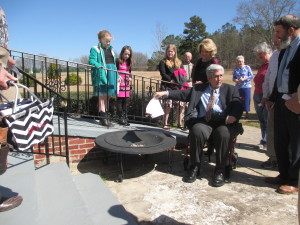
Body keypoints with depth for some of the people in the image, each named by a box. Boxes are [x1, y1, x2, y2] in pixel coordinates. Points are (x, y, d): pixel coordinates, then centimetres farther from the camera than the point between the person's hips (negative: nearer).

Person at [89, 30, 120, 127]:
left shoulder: (111, 50, 23)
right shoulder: (95, 49, 2)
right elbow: (91, 61, -11)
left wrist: (117, 76, 17)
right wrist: (98, 65, -31)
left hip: (111, 75, 7)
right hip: (101, 75, -7)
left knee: (107, 97, 10)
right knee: (102, 97, -6)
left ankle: (105, 117, 18)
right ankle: (103, 119, -3)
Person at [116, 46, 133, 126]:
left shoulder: (129, 63, 15)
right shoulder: (118, 61, -3)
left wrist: (130, 78, 1)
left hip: (126, 85, 6)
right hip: (119, 84, -5)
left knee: (125, 101, 8)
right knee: (119, 101, -3)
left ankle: (125, 117, 14)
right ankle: (121, 118, 2)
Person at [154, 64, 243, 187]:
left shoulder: (230, 89, 17)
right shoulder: (198, 88, 21)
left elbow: (238, 106, 5)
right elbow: (182, 94, 14)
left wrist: (233, 115, -18)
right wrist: (165, 93, 1)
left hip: (222, 122, 0)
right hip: (203, 121, 1)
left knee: (223, 134, -34)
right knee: (197, 132, -33)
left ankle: (220, 171, -14)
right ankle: (195, 168, -12)